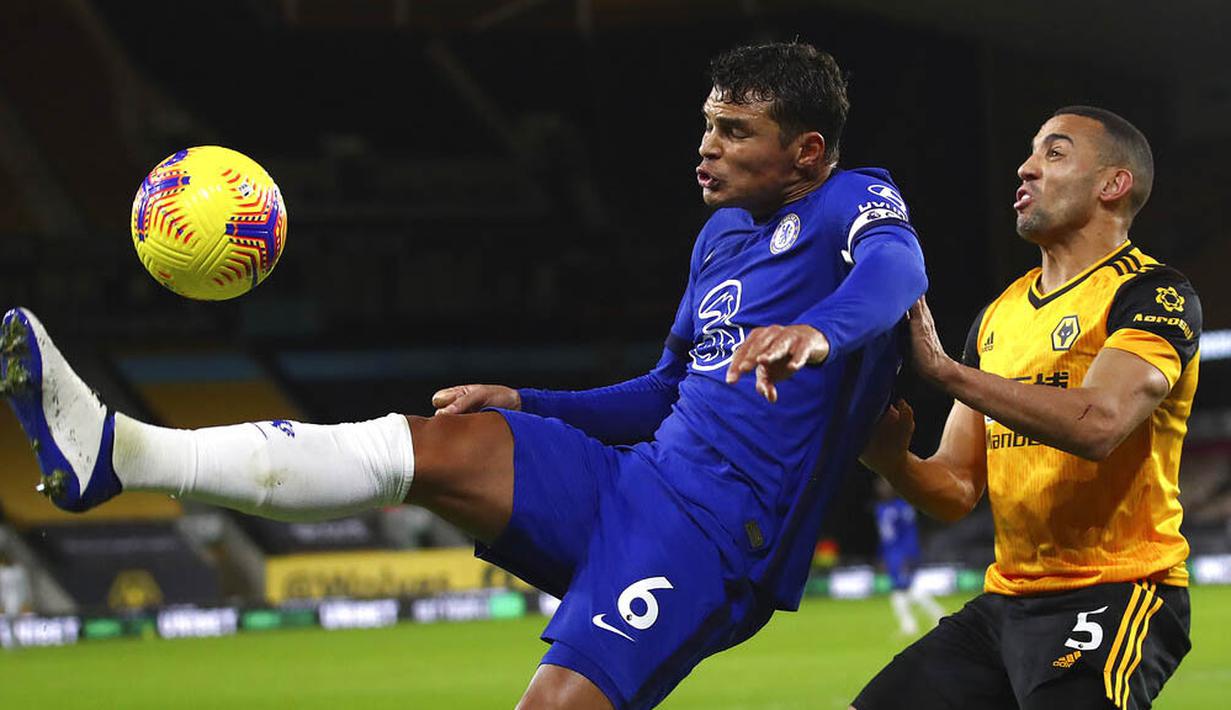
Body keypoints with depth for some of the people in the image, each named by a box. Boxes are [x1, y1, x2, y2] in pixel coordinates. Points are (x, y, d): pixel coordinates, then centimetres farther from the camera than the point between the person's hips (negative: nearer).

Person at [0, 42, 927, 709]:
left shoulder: (853, 203, -5)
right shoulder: (721, 234, 20)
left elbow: (898, 270, -31)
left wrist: (817, 332, -53)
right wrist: (524, 405, 20)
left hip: (712, 536, -6)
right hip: (627, 484, 6)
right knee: (440, 441, -13)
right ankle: (119, 451, -23)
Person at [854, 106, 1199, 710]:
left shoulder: (1154, 295, -7)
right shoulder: (999, 315, 17)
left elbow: (1098, 423, -26)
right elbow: (957, 490, 16)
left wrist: (943, 369, -23)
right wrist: (893, 461, -6)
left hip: (1114, 594, -7)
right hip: (1005, 600, 8)